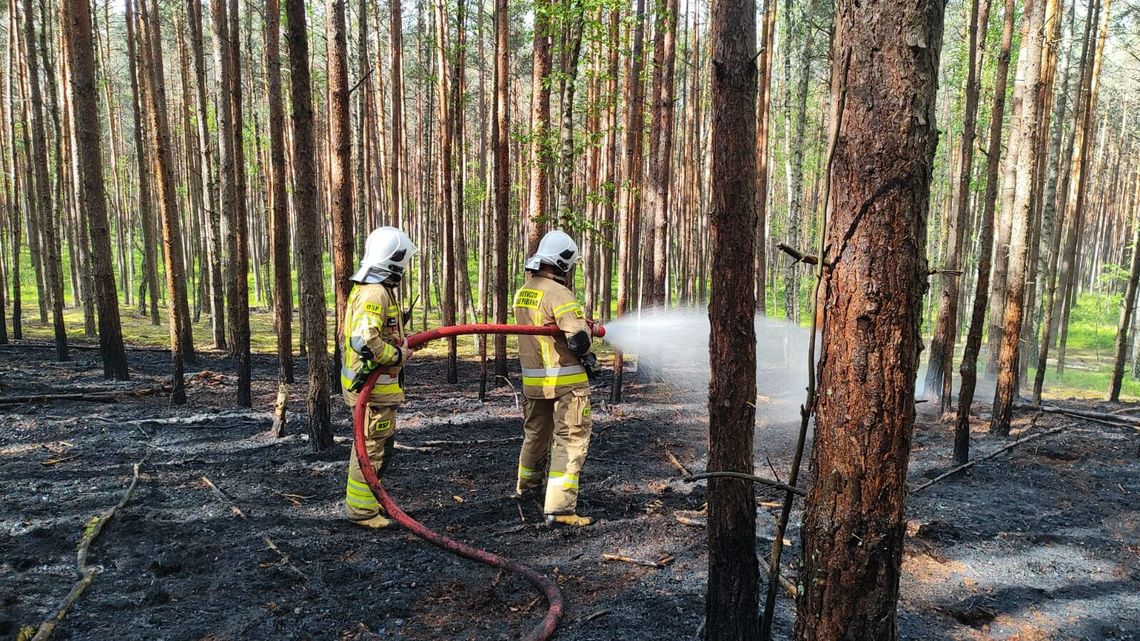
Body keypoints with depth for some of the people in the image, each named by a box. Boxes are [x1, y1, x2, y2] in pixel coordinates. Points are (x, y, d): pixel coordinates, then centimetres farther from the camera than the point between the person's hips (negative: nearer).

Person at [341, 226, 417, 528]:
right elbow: (364, 341, -32)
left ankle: (365, 498, 35)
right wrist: (398, 356, -19)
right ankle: (360, 509, 12)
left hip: (369, 381, 11)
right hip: (372, 385, -11)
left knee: (377, 443, 22)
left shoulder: (365, 287, 13)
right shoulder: (376, 293, -22)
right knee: (372, 447, 0)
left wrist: (400, 341, 14)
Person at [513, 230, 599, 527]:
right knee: (570, 440, -3)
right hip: (566, 381, -8)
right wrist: (584, 352, -1)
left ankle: (526, 486, 45)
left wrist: (581, 324, 10)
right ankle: (559, 508, -6)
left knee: (535, 433, 24)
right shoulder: (558, 293, -18)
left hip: (532, 379, 8)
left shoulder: (521, 293, 8)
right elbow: (579, 338, -24)